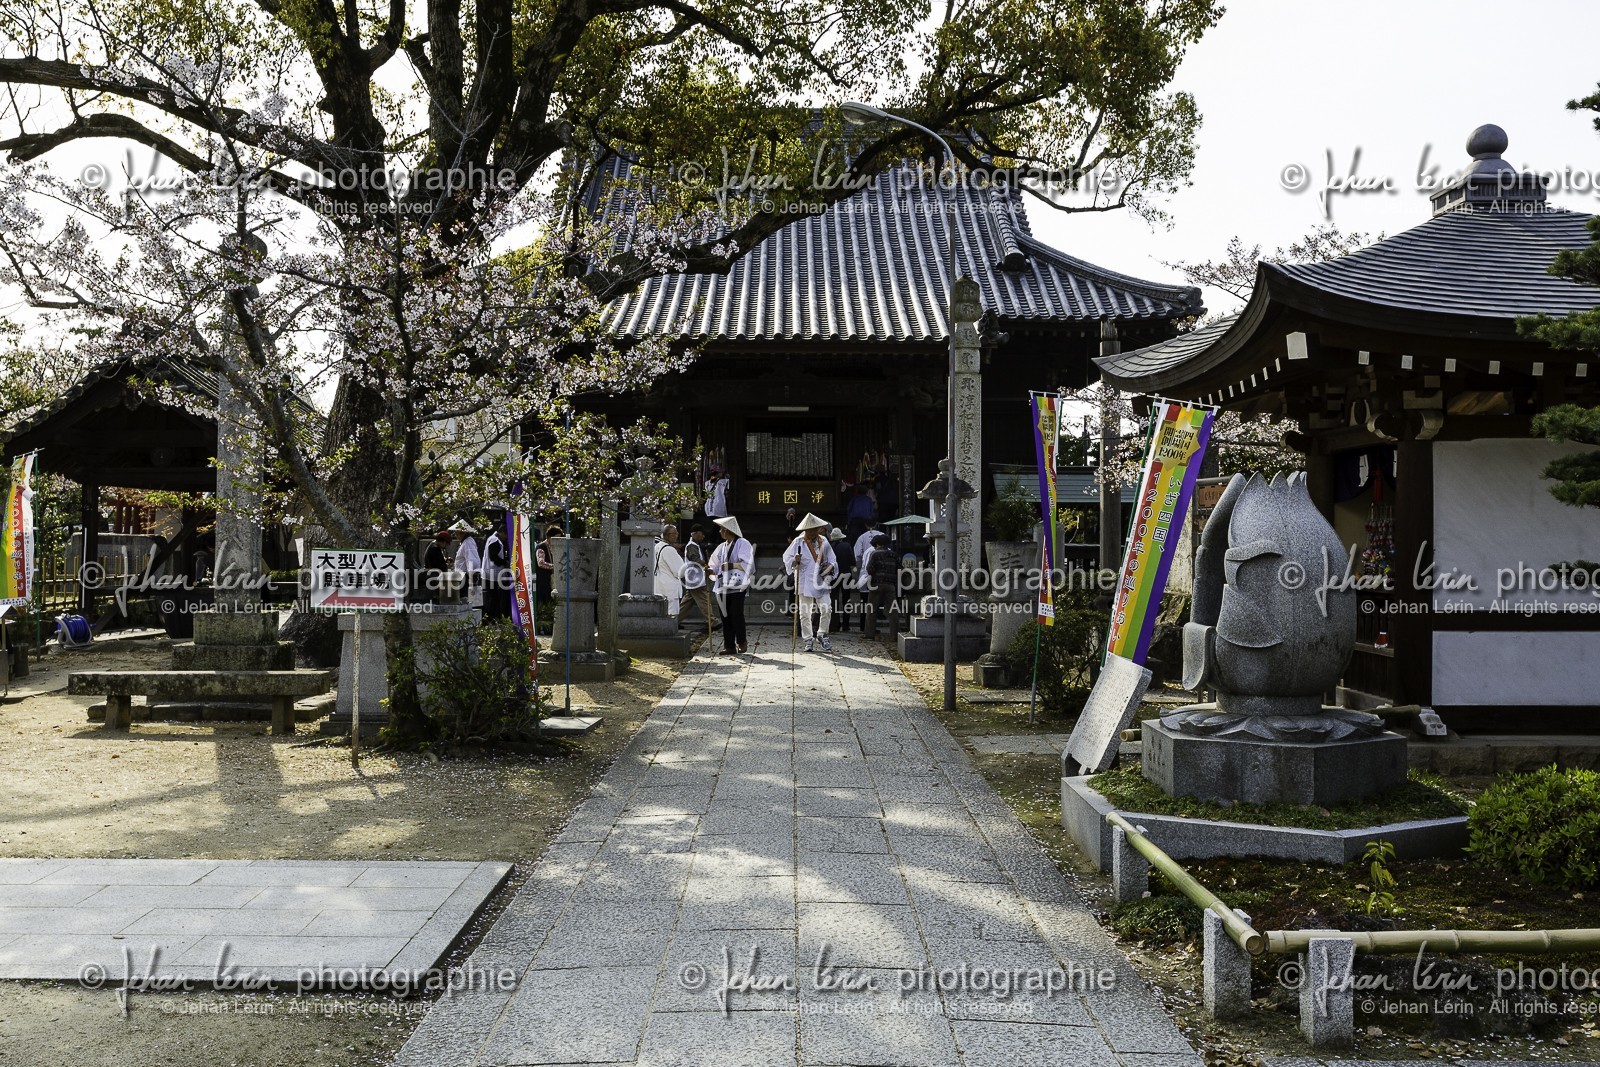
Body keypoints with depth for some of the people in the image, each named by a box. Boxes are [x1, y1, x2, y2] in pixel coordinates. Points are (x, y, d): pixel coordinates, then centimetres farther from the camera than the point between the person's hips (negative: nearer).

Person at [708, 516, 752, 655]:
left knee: (736, 615, -8)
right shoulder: (722, 547, 17)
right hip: (724, 586, 6)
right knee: (726, 616, 4)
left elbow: (747, 564, -10)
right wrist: (711, 570, -6)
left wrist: (731, 565, -18)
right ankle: (729, 646, 8)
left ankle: (742, 642, 10)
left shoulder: (743, 544, -3)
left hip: (737, 586, -6)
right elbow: (715, 565, 15)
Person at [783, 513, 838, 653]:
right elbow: (787, 557, -1)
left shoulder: (823, 541, 7)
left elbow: (832, 559, 14)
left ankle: (823, 636, 10)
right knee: (805, 613, 2)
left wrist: (830, 566, -6)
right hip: (805, 582, -2)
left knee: (826, 609, -9)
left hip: (822, 582, 2)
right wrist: (795, 561, -22)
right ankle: (808, 641, 13)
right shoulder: (798, 542, -2)